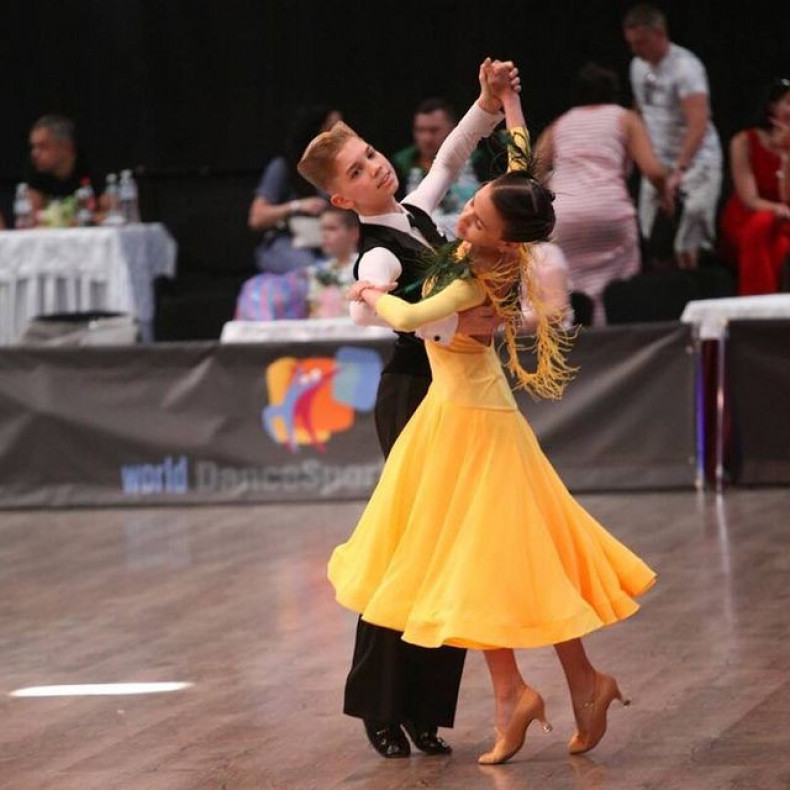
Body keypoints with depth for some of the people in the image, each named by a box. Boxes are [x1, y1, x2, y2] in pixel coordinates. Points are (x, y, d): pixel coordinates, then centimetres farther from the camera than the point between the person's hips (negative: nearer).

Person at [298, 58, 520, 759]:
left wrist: (488, 105, 9)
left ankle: (422, 712, 11)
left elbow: (450, 157, 25)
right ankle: (383, 708, 3)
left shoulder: (417, 212, 7)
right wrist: (452, 324, -42)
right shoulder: (381, 250, -18)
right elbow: (365, 308, -41)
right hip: (413, 395, -8)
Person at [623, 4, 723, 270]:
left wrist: (679, 172, -40)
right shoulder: (638, 66, 6)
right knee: (652, 245, 1)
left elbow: (698, 124, -31)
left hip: (695, 164, -7)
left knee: (687, 252, -18)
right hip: (658, 165, 7)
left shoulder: (685, 66, -20)